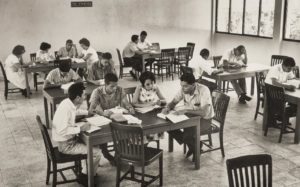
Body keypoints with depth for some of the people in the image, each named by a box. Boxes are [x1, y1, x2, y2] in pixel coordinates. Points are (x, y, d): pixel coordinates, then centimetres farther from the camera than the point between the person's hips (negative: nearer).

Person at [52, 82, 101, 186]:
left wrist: (87, 112, 15)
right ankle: (86, 178, 10)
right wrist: (80, 128, -28)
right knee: (96, 152, -10)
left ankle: (86, 172, 25)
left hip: (70, 139, 9)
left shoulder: (69, 103, -2)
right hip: (66, 144, -9)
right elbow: (61, 130, -36)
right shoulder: (65, 108, -30)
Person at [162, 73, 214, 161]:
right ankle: (190, 144, 6)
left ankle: (196, 149, 4)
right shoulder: (184, 89, -9)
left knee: (188, 132, -31)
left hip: (204, 119, -6)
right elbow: (173, 102, 2)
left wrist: (186, 110, -39)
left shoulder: (203, 90, -27)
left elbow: (204, 113, -34)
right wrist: (167, 108, -21)